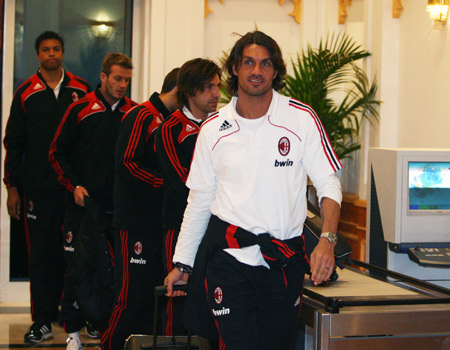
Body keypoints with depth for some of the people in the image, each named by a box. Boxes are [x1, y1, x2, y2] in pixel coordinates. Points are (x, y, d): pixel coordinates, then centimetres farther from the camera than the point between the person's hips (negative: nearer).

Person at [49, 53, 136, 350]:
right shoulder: (80, 110, 1)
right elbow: (58, 153, 5)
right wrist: (74, 186, -4)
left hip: (121, 206, 2)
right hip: (86, 203, -2)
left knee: (119, 269, 1)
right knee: (80, 267, -2)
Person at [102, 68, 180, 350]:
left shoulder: (171, 120, 17)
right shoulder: (141, 117, -10)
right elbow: (127, 163, -17)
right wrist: (165, 183, -17)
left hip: (160, 220, 9)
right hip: (136, 222, -9)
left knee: (155, 289, 9)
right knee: (132, 292, -8)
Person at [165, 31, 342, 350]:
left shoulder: (302, 118, 0)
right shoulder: (213, 129, 6)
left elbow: (329, 184, 0)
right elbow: (198, 200, 13)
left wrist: (327, 240, -15)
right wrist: (182, 264, 14)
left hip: (285, 260, 0)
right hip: (228, 254, 0)